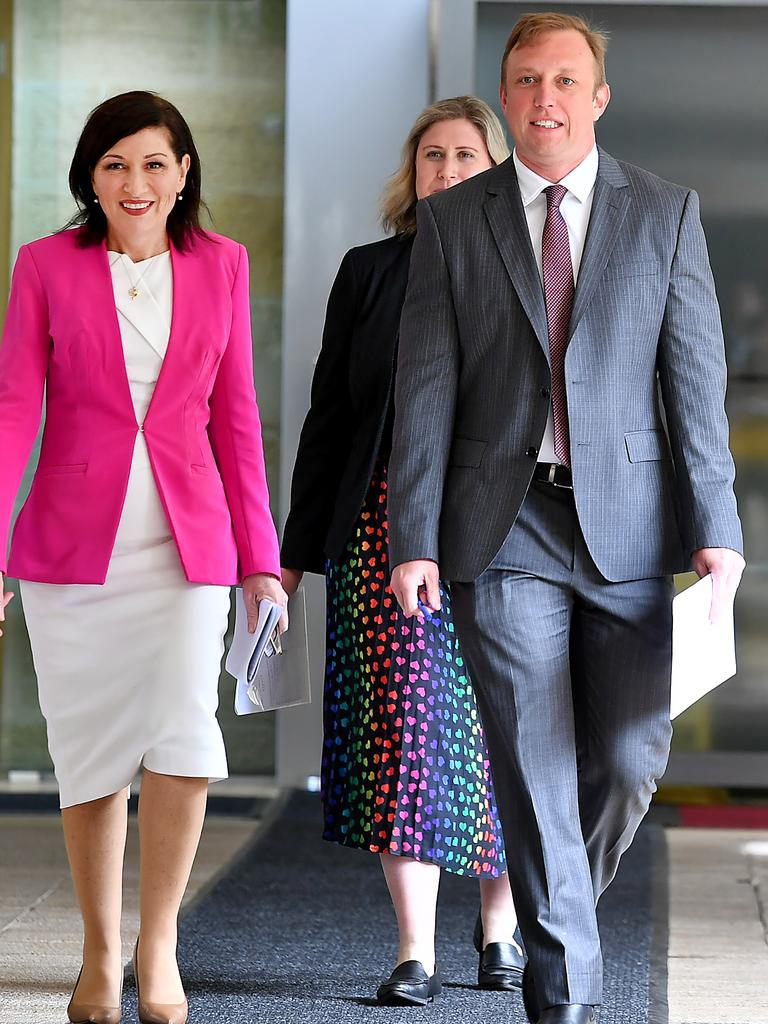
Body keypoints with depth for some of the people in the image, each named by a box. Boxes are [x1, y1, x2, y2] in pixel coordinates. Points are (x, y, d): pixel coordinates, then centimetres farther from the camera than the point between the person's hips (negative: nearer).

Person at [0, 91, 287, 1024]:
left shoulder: (221, 265, 6)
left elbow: (235, 416, 9)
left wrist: (259, 556, 7)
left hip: (186, 543, 1)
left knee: (183, 733, -14)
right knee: (91, 752, 3)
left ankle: (158, 944, 3)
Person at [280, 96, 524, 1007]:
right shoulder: (368, 274, 10)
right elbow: (328, 418, 10)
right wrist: (296, 552, 7)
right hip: (390, 523, 1)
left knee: (496, 735, 4)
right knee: (405, 726, -7)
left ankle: (500, 922, 25)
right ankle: (415, 954, -5)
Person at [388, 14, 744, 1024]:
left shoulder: (666, 212, 6)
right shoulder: (451, 222, 5)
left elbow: (696, 378, 1)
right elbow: (425, 391, 2)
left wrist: (715, 526, -7)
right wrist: (414, 540, -5)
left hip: (628, 524, 1)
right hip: (504, 527, -1)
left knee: (628, 762, -1)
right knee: (535, 772, -3)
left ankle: (560, 903, 29)